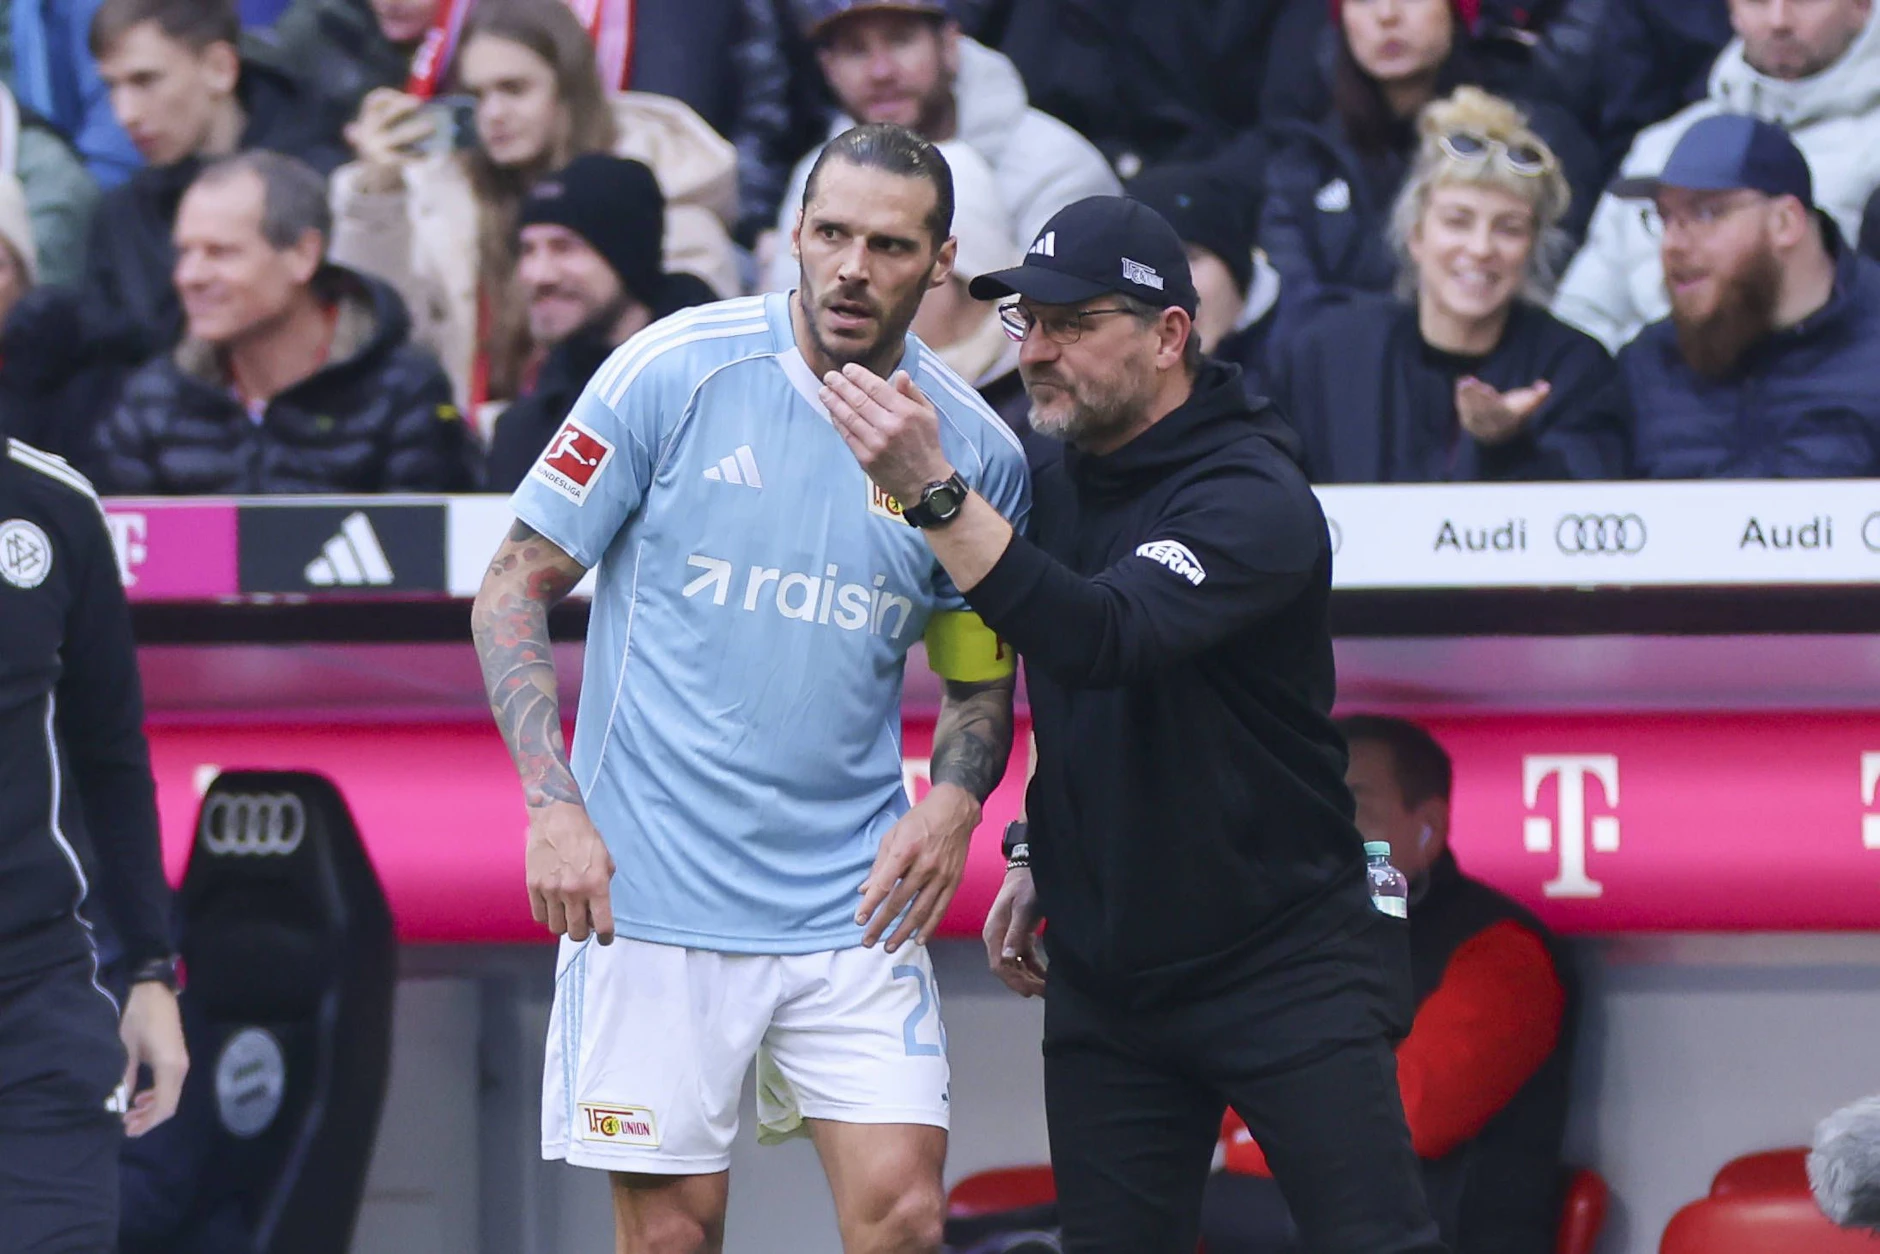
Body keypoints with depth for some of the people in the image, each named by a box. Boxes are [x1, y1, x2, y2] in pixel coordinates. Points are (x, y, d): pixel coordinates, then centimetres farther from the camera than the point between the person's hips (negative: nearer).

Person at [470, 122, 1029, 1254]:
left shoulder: (976, 449, 3)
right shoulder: (675, 372, -5)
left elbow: (980, 679, 17)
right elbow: (514, 591, 0)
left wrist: (953, 803, -5)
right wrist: (553, 805, -11)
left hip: (852, 904, 2)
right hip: (652, 894, -2)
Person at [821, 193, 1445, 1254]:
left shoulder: (1254, 499, -18)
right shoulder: (1062, 482, 7)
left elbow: (1108, 640, -35)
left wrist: (933, 489, -41)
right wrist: (1039, 858, 17)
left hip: (1286, 965, -7)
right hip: (1105, 978, 7)